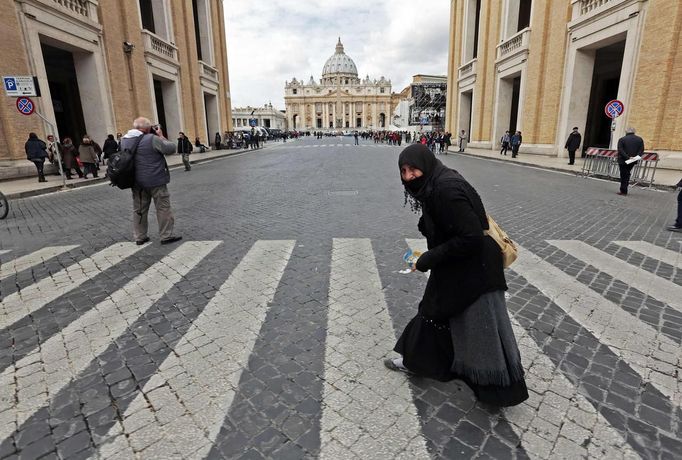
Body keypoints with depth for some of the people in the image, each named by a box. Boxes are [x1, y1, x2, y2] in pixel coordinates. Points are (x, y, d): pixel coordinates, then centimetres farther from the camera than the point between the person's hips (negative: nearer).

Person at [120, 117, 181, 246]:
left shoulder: (124, 140, 6)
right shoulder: (152, 139, -16)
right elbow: (171, 148, -10)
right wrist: (161, 136, 2)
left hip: (136, 181, 7)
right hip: (155, 180, -6)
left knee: (139, 209, 13)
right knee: (163, 208, 2)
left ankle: (139, 237, 19)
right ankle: (167, 235, 5)